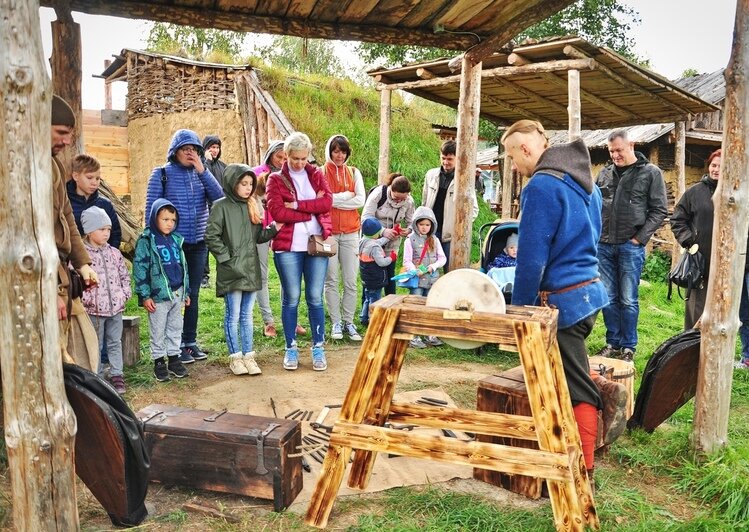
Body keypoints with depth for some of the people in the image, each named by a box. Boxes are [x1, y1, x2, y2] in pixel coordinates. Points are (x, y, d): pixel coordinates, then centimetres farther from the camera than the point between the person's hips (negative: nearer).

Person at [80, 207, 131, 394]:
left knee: (115, 342, 11)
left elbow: (124, 275, 14)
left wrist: (125, 294, 4)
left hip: (116, 306, 4)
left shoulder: (114, 253, 7)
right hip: (94, 309, -4)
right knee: (96, 345, 8)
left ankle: (117, 376, 19)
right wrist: (85, 299, -15)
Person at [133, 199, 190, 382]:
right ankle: (159, 362, 16)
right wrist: (145, 295, -13)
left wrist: (186, 291, 17)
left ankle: (174, 357, 25)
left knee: (175, 328, 14)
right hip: (158, 295, -6)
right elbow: (140, 268, -11)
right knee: (158, 331, 5)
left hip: (177, 293, 6)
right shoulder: (146, 240, -9)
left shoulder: (176, 239, 10)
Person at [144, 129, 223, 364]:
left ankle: (190, 341, 22)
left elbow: (219, 197, -8)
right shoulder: (162, 174, -4)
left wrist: (202, 171, -14)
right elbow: (151, 210, -3)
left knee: (193, 295, 11)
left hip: (198, 245, 4)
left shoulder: (201, 173, 7)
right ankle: (176, 345, 10)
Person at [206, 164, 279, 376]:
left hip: (251, 269, 5)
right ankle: (235, 357, 13)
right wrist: (226, 257, -11)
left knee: (247, 316, 12)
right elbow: (211, 237, -9)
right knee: (233, 316, 3)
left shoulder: (252, 206, 12)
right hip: (231, 271, -5)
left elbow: (258, 236, 13)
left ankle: (248, 356, 19)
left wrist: (273, 229, -4)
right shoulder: (221, 206, -6)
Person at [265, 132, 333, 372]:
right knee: (291, 298, 4)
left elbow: (327, 201, -5)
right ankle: (291, 348, 16)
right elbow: (277, 212, -10)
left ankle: (318, 348, 14)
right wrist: (312, 210, -9)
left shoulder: (317, 175, 12)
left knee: (315, 298, 5)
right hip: (288, 247, -2)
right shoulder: (276, 179, 4)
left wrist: (297, 204, -14)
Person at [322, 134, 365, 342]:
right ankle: (335, 323, 11)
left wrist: (333, 199, -8)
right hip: (328, 233, -2)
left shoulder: (354, 173, 9)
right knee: (331, 281, 3)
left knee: (351, 281, 3)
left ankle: (348, 322, 12)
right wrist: (347, 196, -7)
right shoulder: (320, 173, 2)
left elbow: (360, 200, -3)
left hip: (350, 233, 2)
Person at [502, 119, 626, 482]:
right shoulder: (584, 182, 11)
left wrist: (518, 309, -8)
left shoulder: (541, 186, -17)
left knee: (578, 389, 1)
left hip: (562, 298, -9)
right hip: (589, 288, 9)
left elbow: (531, 257, -18)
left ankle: (583, 474, 12)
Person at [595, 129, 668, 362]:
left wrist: (640, 238, -9)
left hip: (631, 246, -4)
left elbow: (659, 210, -2)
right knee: (608, 298, 9)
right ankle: (613, 343, 20)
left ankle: (628, 347, 13)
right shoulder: (604, 174, 11)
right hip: (604, 245, 4)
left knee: (628, 299, 2)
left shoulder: (650, 173, 0)